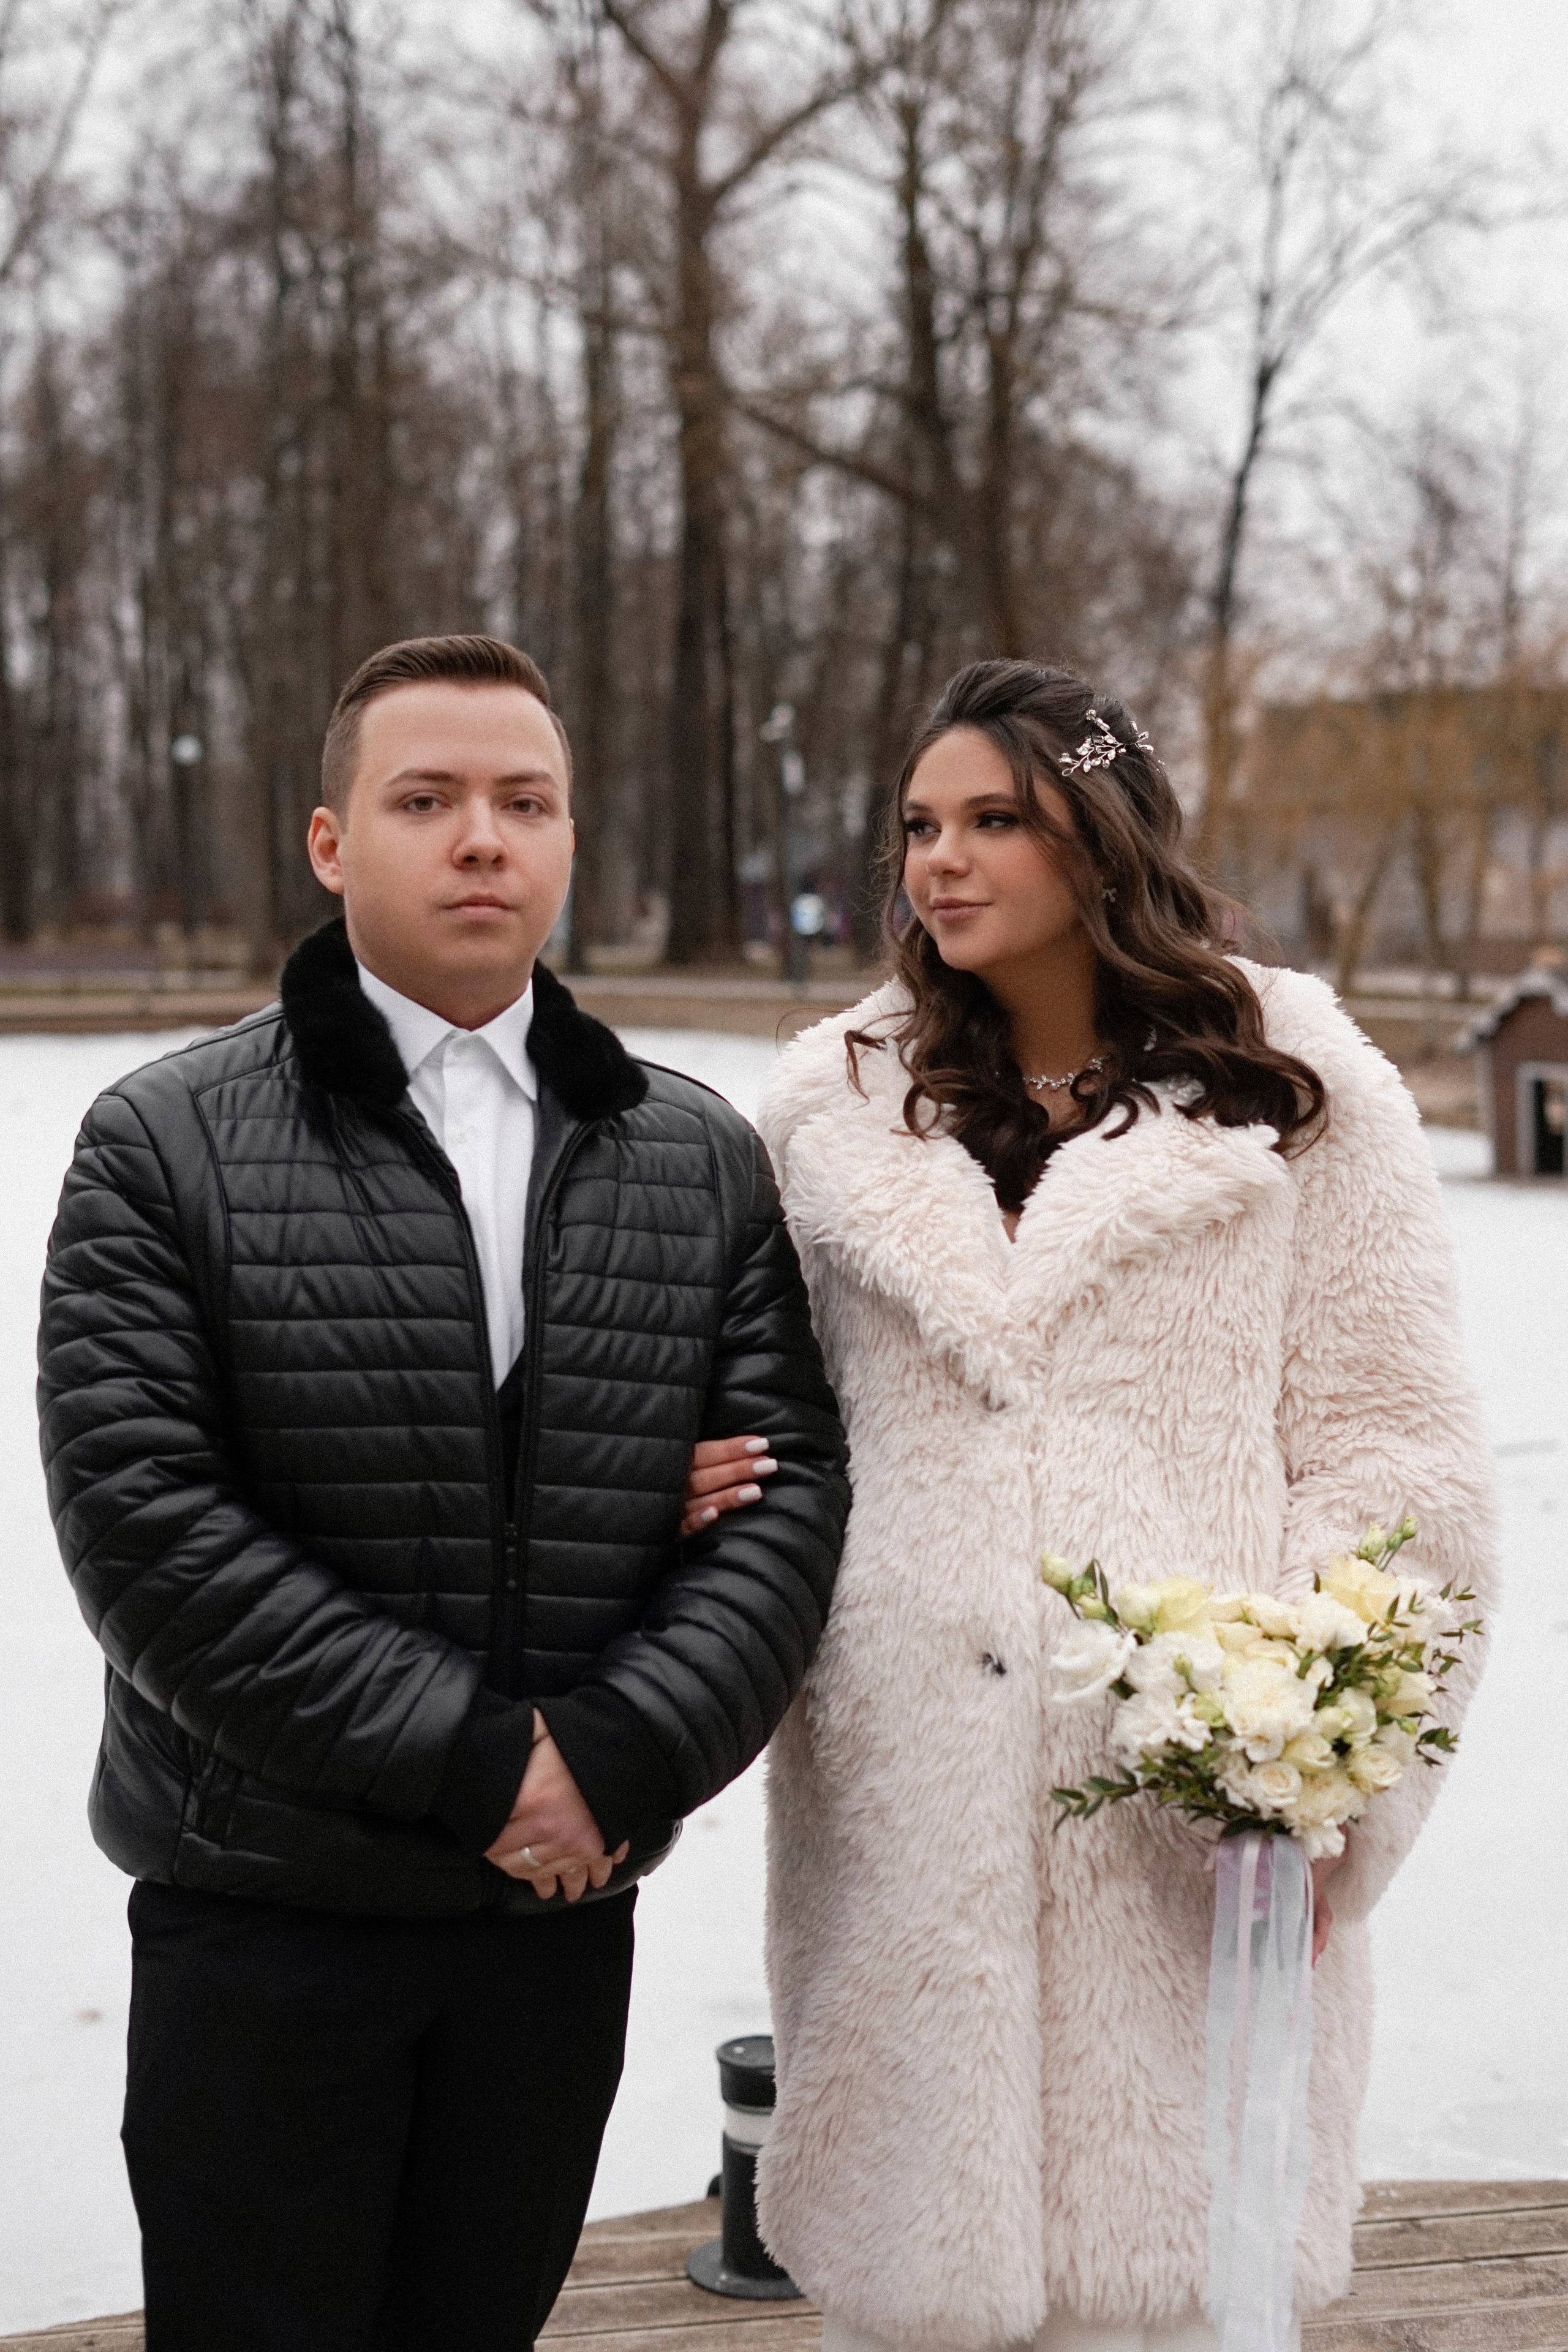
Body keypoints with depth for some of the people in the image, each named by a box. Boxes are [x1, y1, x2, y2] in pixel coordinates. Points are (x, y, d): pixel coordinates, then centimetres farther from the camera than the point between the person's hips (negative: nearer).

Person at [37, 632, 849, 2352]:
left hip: (565, 1908, 3)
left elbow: (787, 1493, -1)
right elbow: (141, 1521, -14)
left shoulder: (705, 1161, 6)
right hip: (262, 1925, -3)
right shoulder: (166, 1147, -4)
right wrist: (466, 1758, -17)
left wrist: (617, 1757, -15)